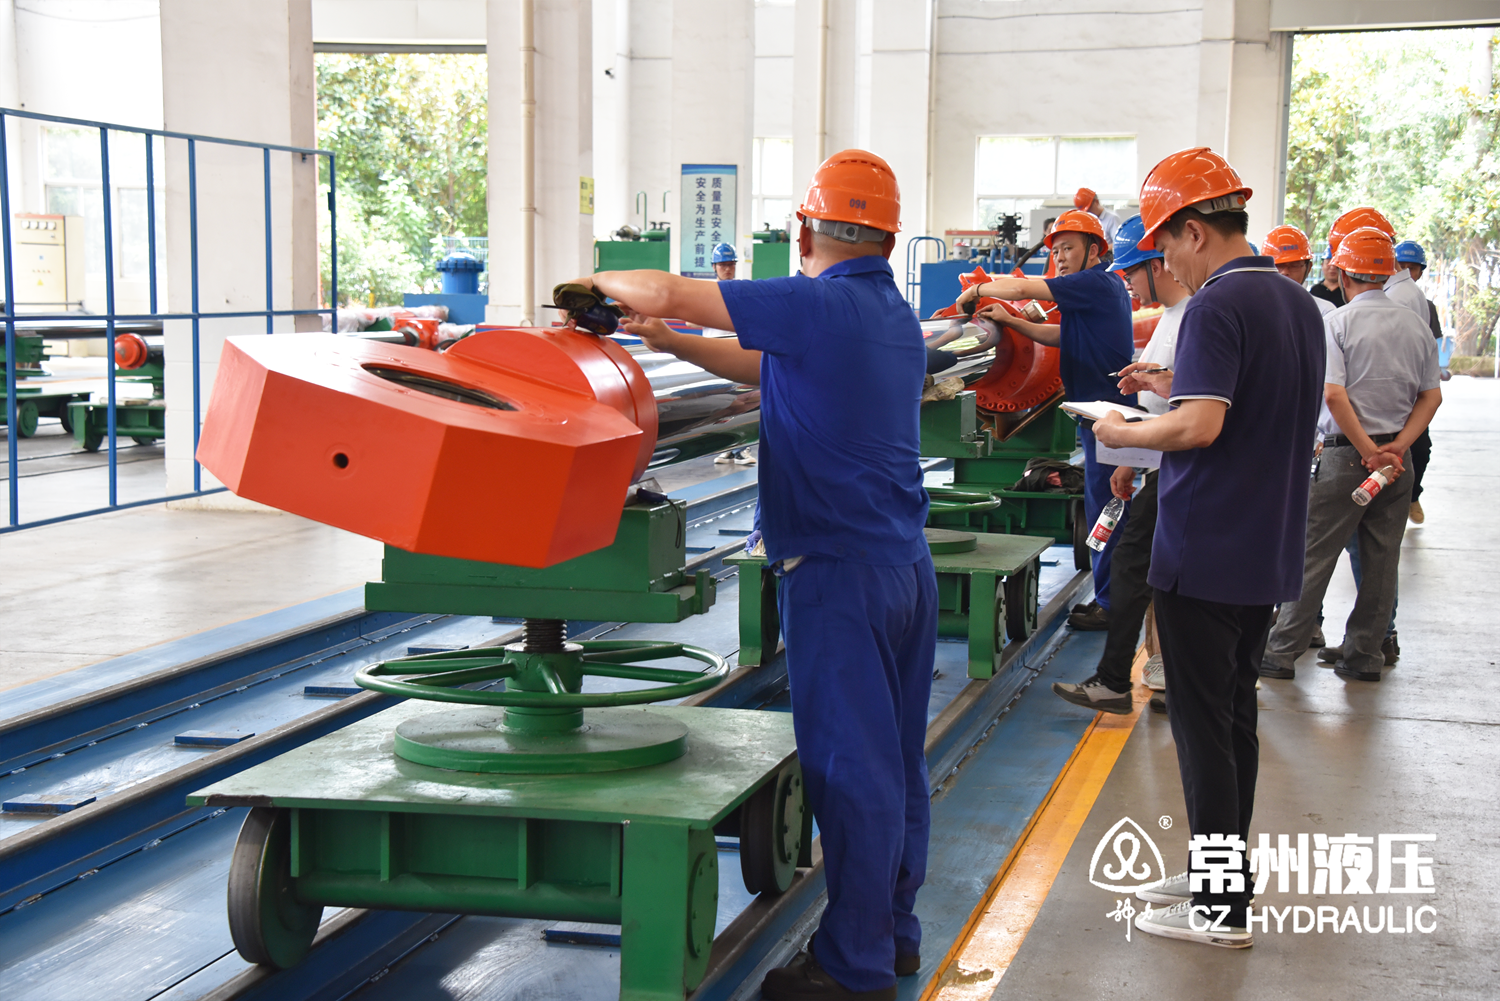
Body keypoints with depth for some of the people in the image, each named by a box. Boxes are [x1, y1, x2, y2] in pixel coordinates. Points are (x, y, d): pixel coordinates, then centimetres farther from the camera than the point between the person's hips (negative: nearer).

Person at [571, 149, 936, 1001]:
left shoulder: (820, 306, -15)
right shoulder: (895, 313, 13)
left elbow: (666, 292, -15)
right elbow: (777, 370, 22)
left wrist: (605, 282, 5)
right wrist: (672, 343, 20)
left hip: (842, 570, -9)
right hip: (908, 561, 9)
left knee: (850, 769, -2)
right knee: (897, 759, 16)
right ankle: (893, 932, 27)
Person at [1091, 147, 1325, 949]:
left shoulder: (1217, 306, -18)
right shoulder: (1298, 303, 11)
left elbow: (1199, 427, -26)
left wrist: (1121, 433, -11)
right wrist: (1177, 386, 17)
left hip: (1204, 555, -9)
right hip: (1269, 552, 9)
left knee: (1203, 724, -1)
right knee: (1234, 715, 17)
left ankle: (1221, 906, 5)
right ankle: (1222, 869, 27)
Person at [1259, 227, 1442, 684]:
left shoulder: (1338, 323, -9)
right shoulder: (1416, 326, 7)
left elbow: (1334, 394, -19)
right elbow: (1432, 395, 5)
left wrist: (1369, 452, -15)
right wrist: (1398, 445, -3)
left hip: (1347, 454, -4)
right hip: (1396, 458, 5)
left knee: (1314, 556, 1)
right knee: (1381, 560, 10)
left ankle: (1282, 651, 6)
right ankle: (1364, 655, 16)